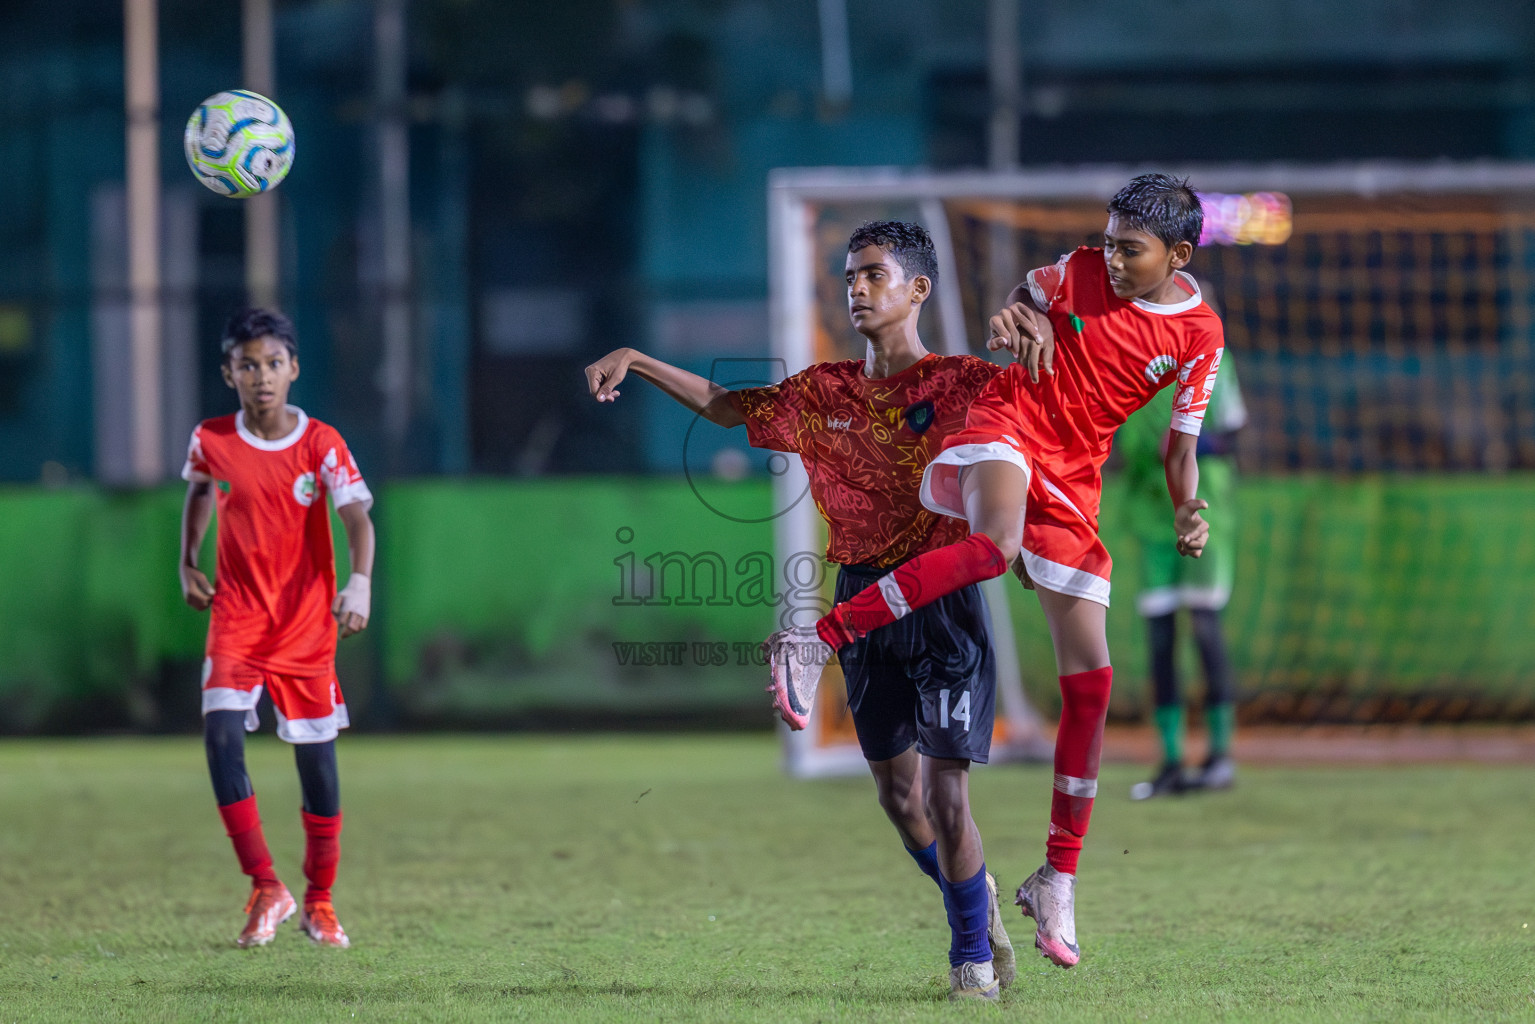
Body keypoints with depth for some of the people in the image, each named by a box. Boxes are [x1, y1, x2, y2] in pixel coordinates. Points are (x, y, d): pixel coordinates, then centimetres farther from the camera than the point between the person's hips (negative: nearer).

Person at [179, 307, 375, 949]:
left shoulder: (320, 443, -9)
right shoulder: (211, 440, -3)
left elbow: (357, 516, -19)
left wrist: (360, 582, -36)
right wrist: (187, 564, 10)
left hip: (308, 622, -1)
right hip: (236, 616, 1)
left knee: (317, 757, 3)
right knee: (221, 733, -20)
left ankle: (319, 901, 22)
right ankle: (266, 890, -14)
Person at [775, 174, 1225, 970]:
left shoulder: (1199, 334, 0)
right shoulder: (1080, 273, -2)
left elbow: (1181, 443, 7)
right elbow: (1026, 294, 18)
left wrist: (1188, 513, -12)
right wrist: (1010, 316, -6)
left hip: (1073, 484, 3)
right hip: (1006, 425, -3)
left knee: (1091, 681, -2)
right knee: (996, 547, -40)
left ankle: (1057, 882, 8)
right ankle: (818, 642, -39)